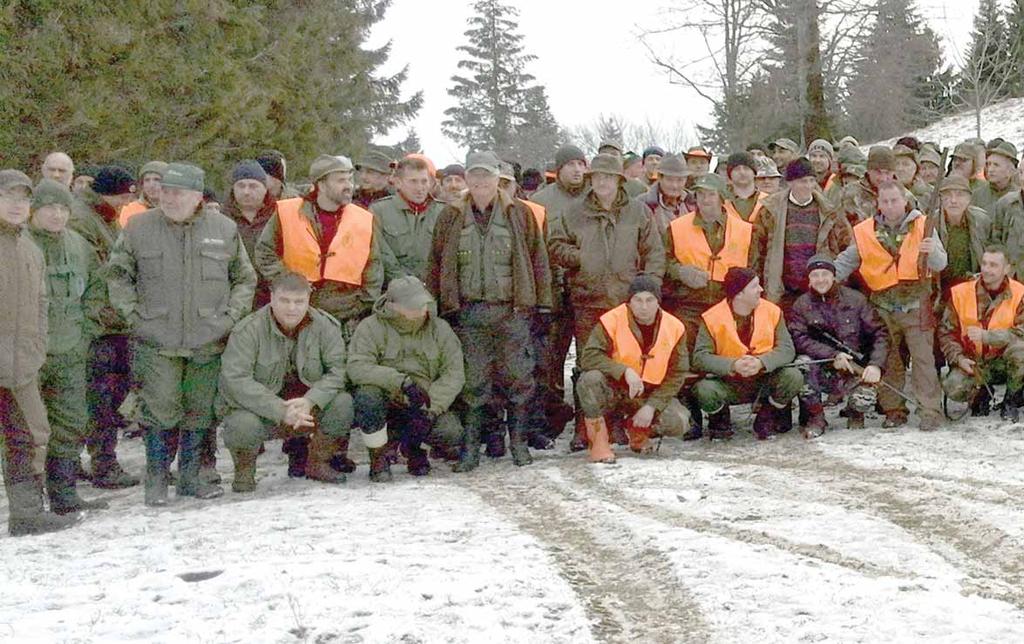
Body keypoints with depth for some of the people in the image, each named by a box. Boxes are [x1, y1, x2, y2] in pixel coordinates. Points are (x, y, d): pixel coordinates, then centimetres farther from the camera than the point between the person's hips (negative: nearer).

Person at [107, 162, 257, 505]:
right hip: (156, 341, -2)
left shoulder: (224, 229, 4)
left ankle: (190, 476, 21)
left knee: (200, 411, 8)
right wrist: (133, 313, -2)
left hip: (208, 341, 2)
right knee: (160, 409, -6)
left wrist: (231, 315, 1)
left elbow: (245, 279, 13)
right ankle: (156, 479, 10)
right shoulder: (139, 227, 0)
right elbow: (117, 274, 8)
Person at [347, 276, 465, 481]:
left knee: (452, 432, -25)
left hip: (421, 407, 2)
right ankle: (378, 458, -10)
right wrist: (401, 381, -31)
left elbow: (454, 374, -5)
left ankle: (412, 447, 11)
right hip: (385, 405, -2)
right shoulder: (371, 327, -6)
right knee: (368, 396, -35)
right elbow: (357, 368, -20)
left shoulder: (439, 329, 3)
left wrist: (430, 407, -19)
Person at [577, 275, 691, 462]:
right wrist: (625, 371, -34)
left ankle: (638, 428, 12)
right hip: (612, 391, -2)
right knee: (590, 379, -34)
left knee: (679, 423, -22)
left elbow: (676, 375, -4)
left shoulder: (674, 328, -6)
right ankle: (599, 439, -13)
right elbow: (589, 356, -23)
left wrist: (652, 406, -15)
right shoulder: (612, 321, -15)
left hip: (650, 395, 3)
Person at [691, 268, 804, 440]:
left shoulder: (772, 312, -4)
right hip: (728, 384, -2)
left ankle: (765, 420, 4)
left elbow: (787, 349, -10)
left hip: (764, 382, 2)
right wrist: (733, 365, -31)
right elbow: (700, 357, -17)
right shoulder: (712, 318, -11)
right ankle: (720, 421, 6)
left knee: (794, 377, -24)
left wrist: (761, 362, -29)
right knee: (704, 389, -33)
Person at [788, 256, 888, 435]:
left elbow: (879, 333, 0)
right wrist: (833, 356, -25)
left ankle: (854, 414, 14)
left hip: (853, 370, 0)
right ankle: (814, 417, -7)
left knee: (864, 400, -28)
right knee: (801, 364, -32)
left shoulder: (855, 299, 1)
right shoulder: (801, 305, 0)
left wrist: (875, 365, -16)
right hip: (821, 372, 0)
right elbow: (799, 339, -14)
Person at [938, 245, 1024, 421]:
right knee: (953, 388, -29)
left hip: (1003, 363, -1)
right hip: (972, 364, 1)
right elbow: (946, 332, 1)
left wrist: (986, 336, -29)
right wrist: (958, 358, -15)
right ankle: (981, 394, 11)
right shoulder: (961, 292, -3)